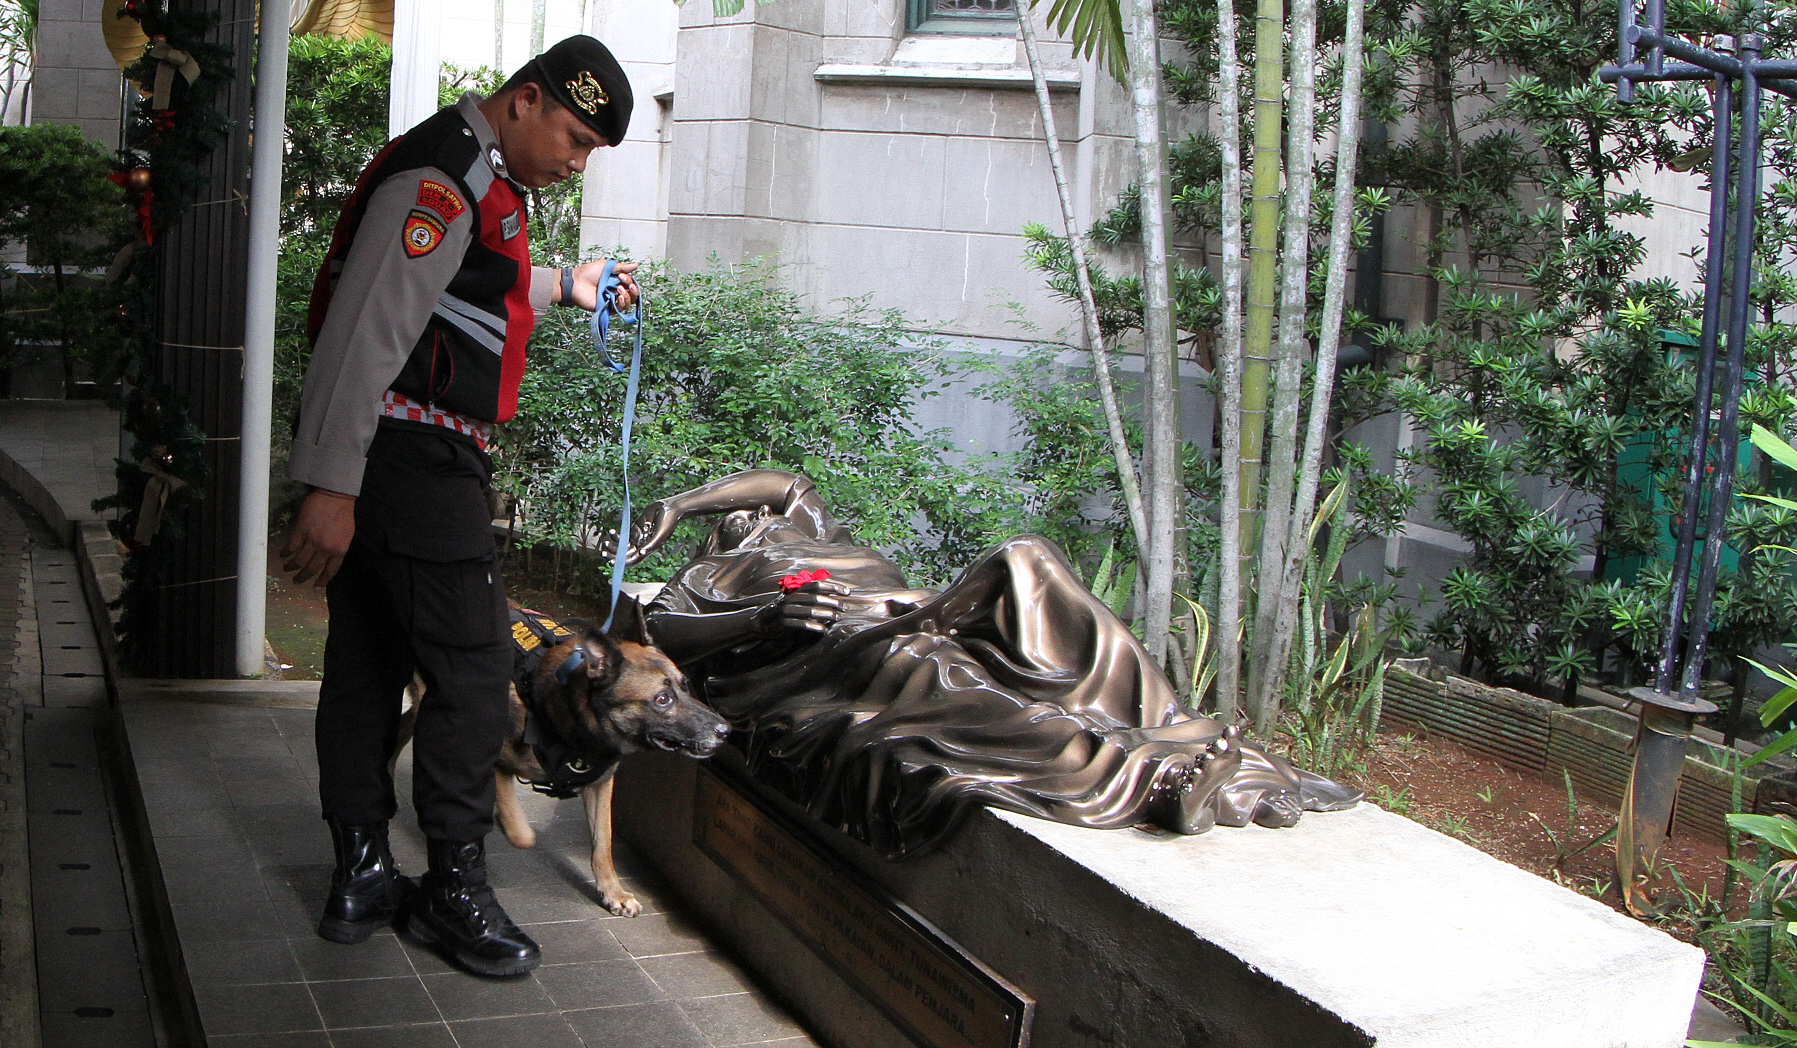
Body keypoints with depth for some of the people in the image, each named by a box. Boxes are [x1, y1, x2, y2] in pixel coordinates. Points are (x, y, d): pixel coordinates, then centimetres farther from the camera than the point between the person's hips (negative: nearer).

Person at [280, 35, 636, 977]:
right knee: (471, 667, -4)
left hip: (382, 459, 11)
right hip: (412, 458, -11)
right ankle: (453, 887, 7)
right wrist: (332, 487, -26)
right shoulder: (440, 178, -15)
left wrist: (563, 288, 41)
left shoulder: (484, 179, 18)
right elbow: (365, 329, -23)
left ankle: (360, 878, 22)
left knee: (367, 660, 13)